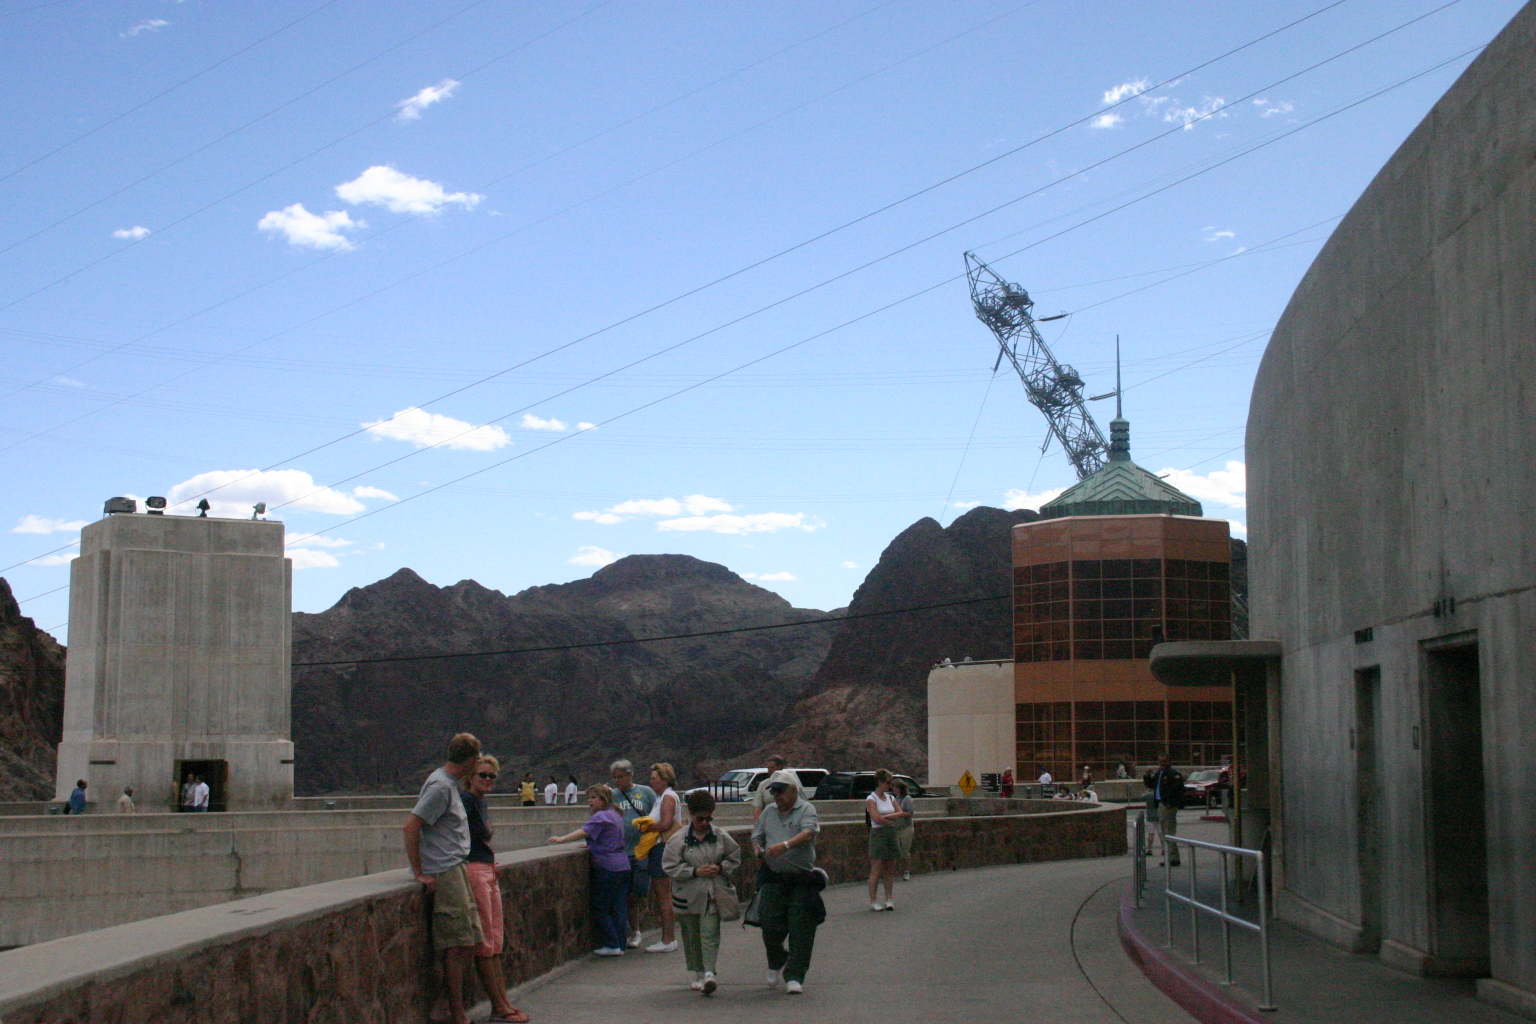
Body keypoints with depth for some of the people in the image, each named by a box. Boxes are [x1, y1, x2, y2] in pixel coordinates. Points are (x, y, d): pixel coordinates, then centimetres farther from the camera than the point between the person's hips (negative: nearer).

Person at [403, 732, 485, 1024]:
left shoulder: (449, 783, 16)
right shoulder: (441, 786, -14)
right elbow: (411, 826, -19)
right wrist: (419, 873, -16)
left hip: (456, 869, 10)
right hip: (445, 873, -10)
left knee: (468, 945, 8)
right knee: (457, 945, -7)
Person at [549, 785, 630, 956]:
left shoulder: (600, 816, -11)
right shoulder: (615, 815, 17)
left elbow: (584, 832, -24)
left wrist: (562, 839, -29)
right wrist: (592, 846, 22)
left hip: (607, 867, -9)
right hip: (623, 865, 9)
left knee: (600, 908, 0)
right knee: (619, 908, 8)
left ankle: (612, 945, -1)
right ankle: (620, 945, 9)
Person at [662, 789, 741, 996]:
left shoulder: (721, 837, 2)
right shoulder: (678, 839, -5)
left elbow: (735, 857, 11)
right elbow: (670, 867, -7)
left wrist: (720, 867, -8)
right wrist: (695, 872, -15)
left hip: (714, 895, 0)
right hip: (688, 895, 0)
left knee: (710, 933, -11)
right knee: (691, 936, 10)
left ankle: (709, 973, -18)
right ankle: (698, 973, 24)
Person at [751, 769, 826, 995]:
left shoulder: (806, 809, -2)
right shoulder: (769, 812, 14)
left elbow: (808, 833, -20)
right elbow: (756, 836, 21)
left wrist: (786, 845, -38)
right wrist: (758, 849, -3)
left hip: (802, 879, -3)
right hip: (773, 878, 3)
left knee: (800, 930, -4)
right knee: (770, 925, -3)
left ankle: (794, 977, 3)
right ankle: (777, 963, 25)